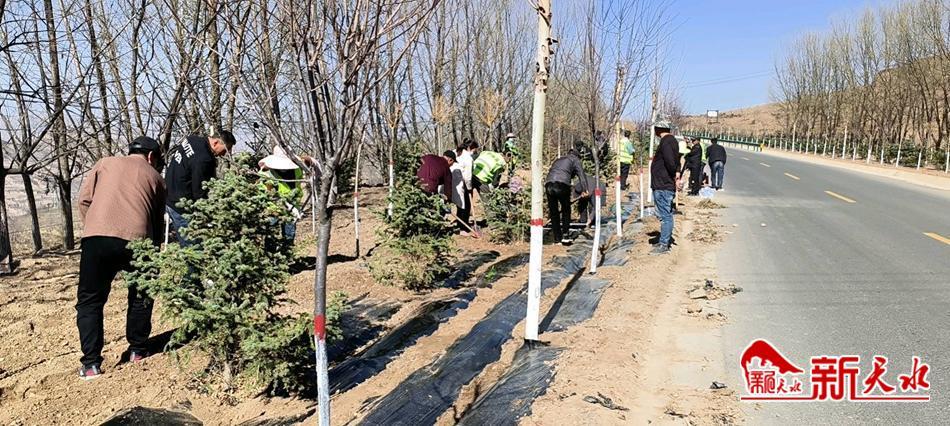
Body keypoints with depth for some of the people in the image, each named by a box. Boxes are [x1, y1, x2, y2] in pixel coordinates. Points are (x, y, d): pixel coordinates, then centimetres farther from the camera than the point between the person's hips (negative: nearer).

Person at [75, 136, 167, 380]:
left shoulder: (105, 163, 21)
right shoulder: (155, 177, 20)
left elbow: (84, 200, 12)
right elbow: (158, 222, 20)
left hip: (96, 238, 0)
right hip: (137, 240, 0)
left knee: (89, 300, 12)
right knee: (141, 296, 22)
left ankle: (91, 364, 7)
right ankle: (137, 350, 28)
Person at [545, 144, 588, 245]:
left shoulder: (558, 160, 35)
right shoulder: (575, 159, 18)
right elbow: (581, 173, 0)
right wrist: (585, 189, -12)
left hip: (548, 184, 5)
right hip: (562, 185, -4)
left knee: (553, 212, 14)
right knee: (566, 211, 13)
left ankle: (557, 237, 16)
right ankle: (565, 236, 6)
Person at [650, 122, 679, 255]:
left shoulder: (666, 141, -15)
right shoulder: (672, 140, 17)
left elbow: (670, 161, -28)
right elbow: (676, 160, 18)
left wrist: (674, 175, -13)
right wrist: (677, 173, 3)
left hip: (663, 186, -10)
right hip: (666, 185, 10)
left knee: (665, 215, -6)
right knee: (666, 215, 16)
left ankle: (664, 245, -2)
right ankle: (664, 241, 26)